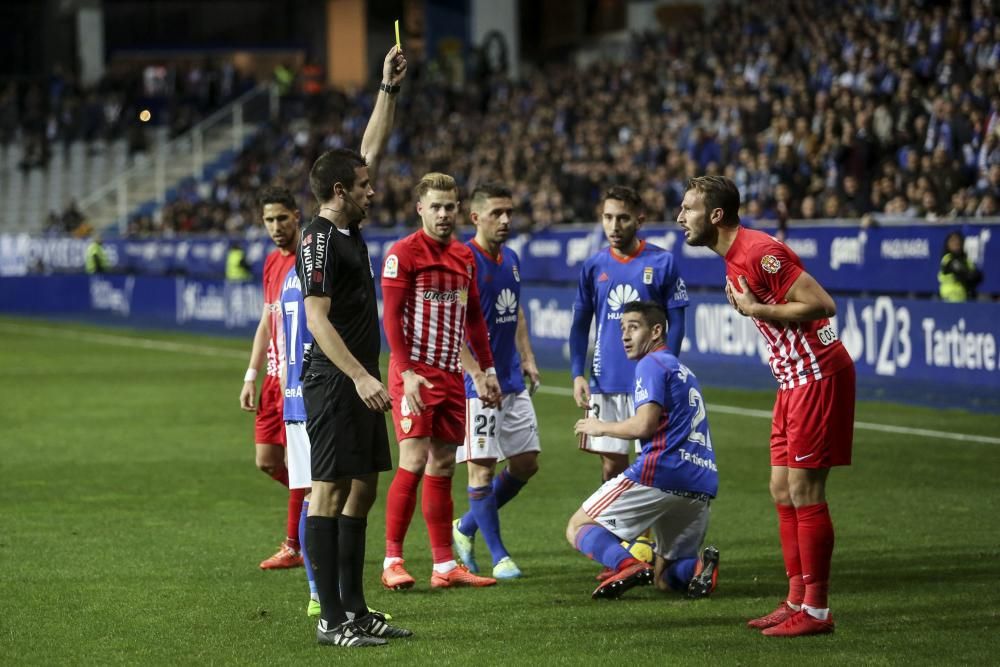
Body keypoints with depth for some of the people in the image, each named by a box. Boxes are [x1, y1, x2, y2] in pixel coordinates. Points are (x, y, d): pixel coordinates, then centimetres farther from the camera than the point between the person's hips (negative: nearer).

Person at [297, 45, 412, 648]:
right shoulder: (319, 240, -13)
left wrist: (389, 89, 18)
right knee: (331, 490, -7)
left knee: (362, 490, 10)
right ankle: (332, 619, -5)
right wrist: (360, 376, -25)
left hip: (360, 383, 9)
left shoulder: (351, 229, 12)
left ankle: (356, 609, 15)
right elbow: (317, 317, -20)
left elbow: (374, 147, 22)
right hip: (335, 383, -9)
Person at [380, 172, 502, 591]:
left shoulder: (465, 257, 13)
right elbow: (391, 317, -11)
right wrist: (407, 373, -19)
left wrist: (487, 370, 16)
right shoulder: (403, 253, -7)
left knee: (443, 468, 8)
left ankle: (445, 566, 10)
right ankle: (392, 562, -6)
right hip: (415, 375, -7)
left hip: (451, 376, 7)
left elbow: (474, 319, 21)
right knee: (413, 463, -12)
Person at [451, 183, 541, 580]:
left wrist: (527, 359, 12)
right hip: (478, 383, -8)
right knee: (482, 467, -4)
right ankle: (498, 556, 4)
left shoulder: (511, 260, 11)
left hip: (512, 380, 8)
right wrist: (477, 374, -22)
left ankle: (466, 528, 25)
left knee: (526, 463, 9)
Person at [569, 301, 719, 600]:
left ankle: (628, 566, -25)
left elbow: (644, 424, -12)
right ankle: (699, 566, -15)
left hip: (661, 473, -8)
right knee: (664, 578, 19)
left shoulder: (652, 364, -1)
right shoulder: (684, 371, 27)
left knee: (578, 527, 4)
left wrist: (601, 427, 3)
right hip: (702, 487, 8)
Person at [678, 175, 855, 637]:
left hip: (817, 377, -10)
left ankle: (816, 611, -1)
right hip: (794, 379, 10)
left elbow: (821, 305, -23)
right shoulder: (734, 261, 14)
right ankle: (797, 600, 17)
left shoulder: (759, 252, -18)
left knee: (804, 492, -7)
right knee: (782, 490, 11)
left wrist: (755, 309, -17)